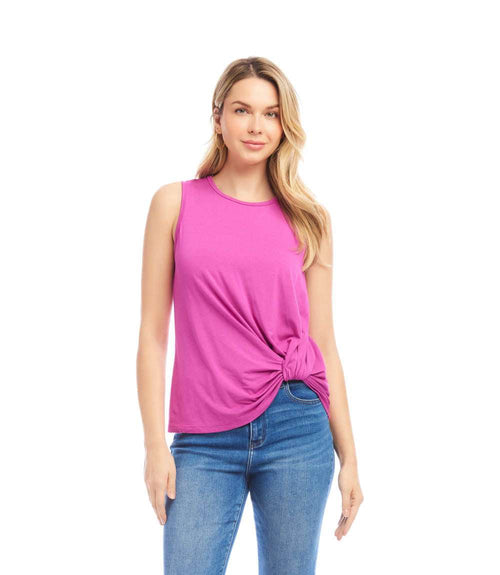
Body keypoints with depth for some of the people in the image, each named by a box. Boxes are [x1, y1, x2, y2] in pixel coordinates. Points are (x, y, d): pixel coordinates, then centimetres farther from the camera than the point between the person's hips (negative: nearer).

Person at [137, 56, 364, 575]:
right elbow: (153, 333, 3)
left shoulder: (308, 218, 7)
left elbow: (322, 341, 8)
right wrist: (155, 445, -3)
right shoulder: (175, 203, 5)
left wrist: (348, 455, 6)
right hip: (204, 442, -1)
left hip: (295, 428, 1)